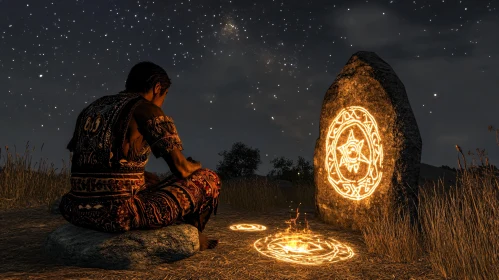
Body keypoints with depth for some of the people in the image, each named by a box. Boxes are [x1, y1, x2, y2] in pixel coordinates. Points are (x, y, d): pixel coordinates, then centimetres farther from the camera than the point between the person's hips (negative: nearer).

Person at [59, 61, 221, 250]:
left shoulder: (91, 109, 17)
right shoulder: (148, 110, -5)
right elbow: (181, 169, -8)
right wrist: (192, 167, 17)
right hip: (121, 213, -8)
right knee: (208, 179, 10)